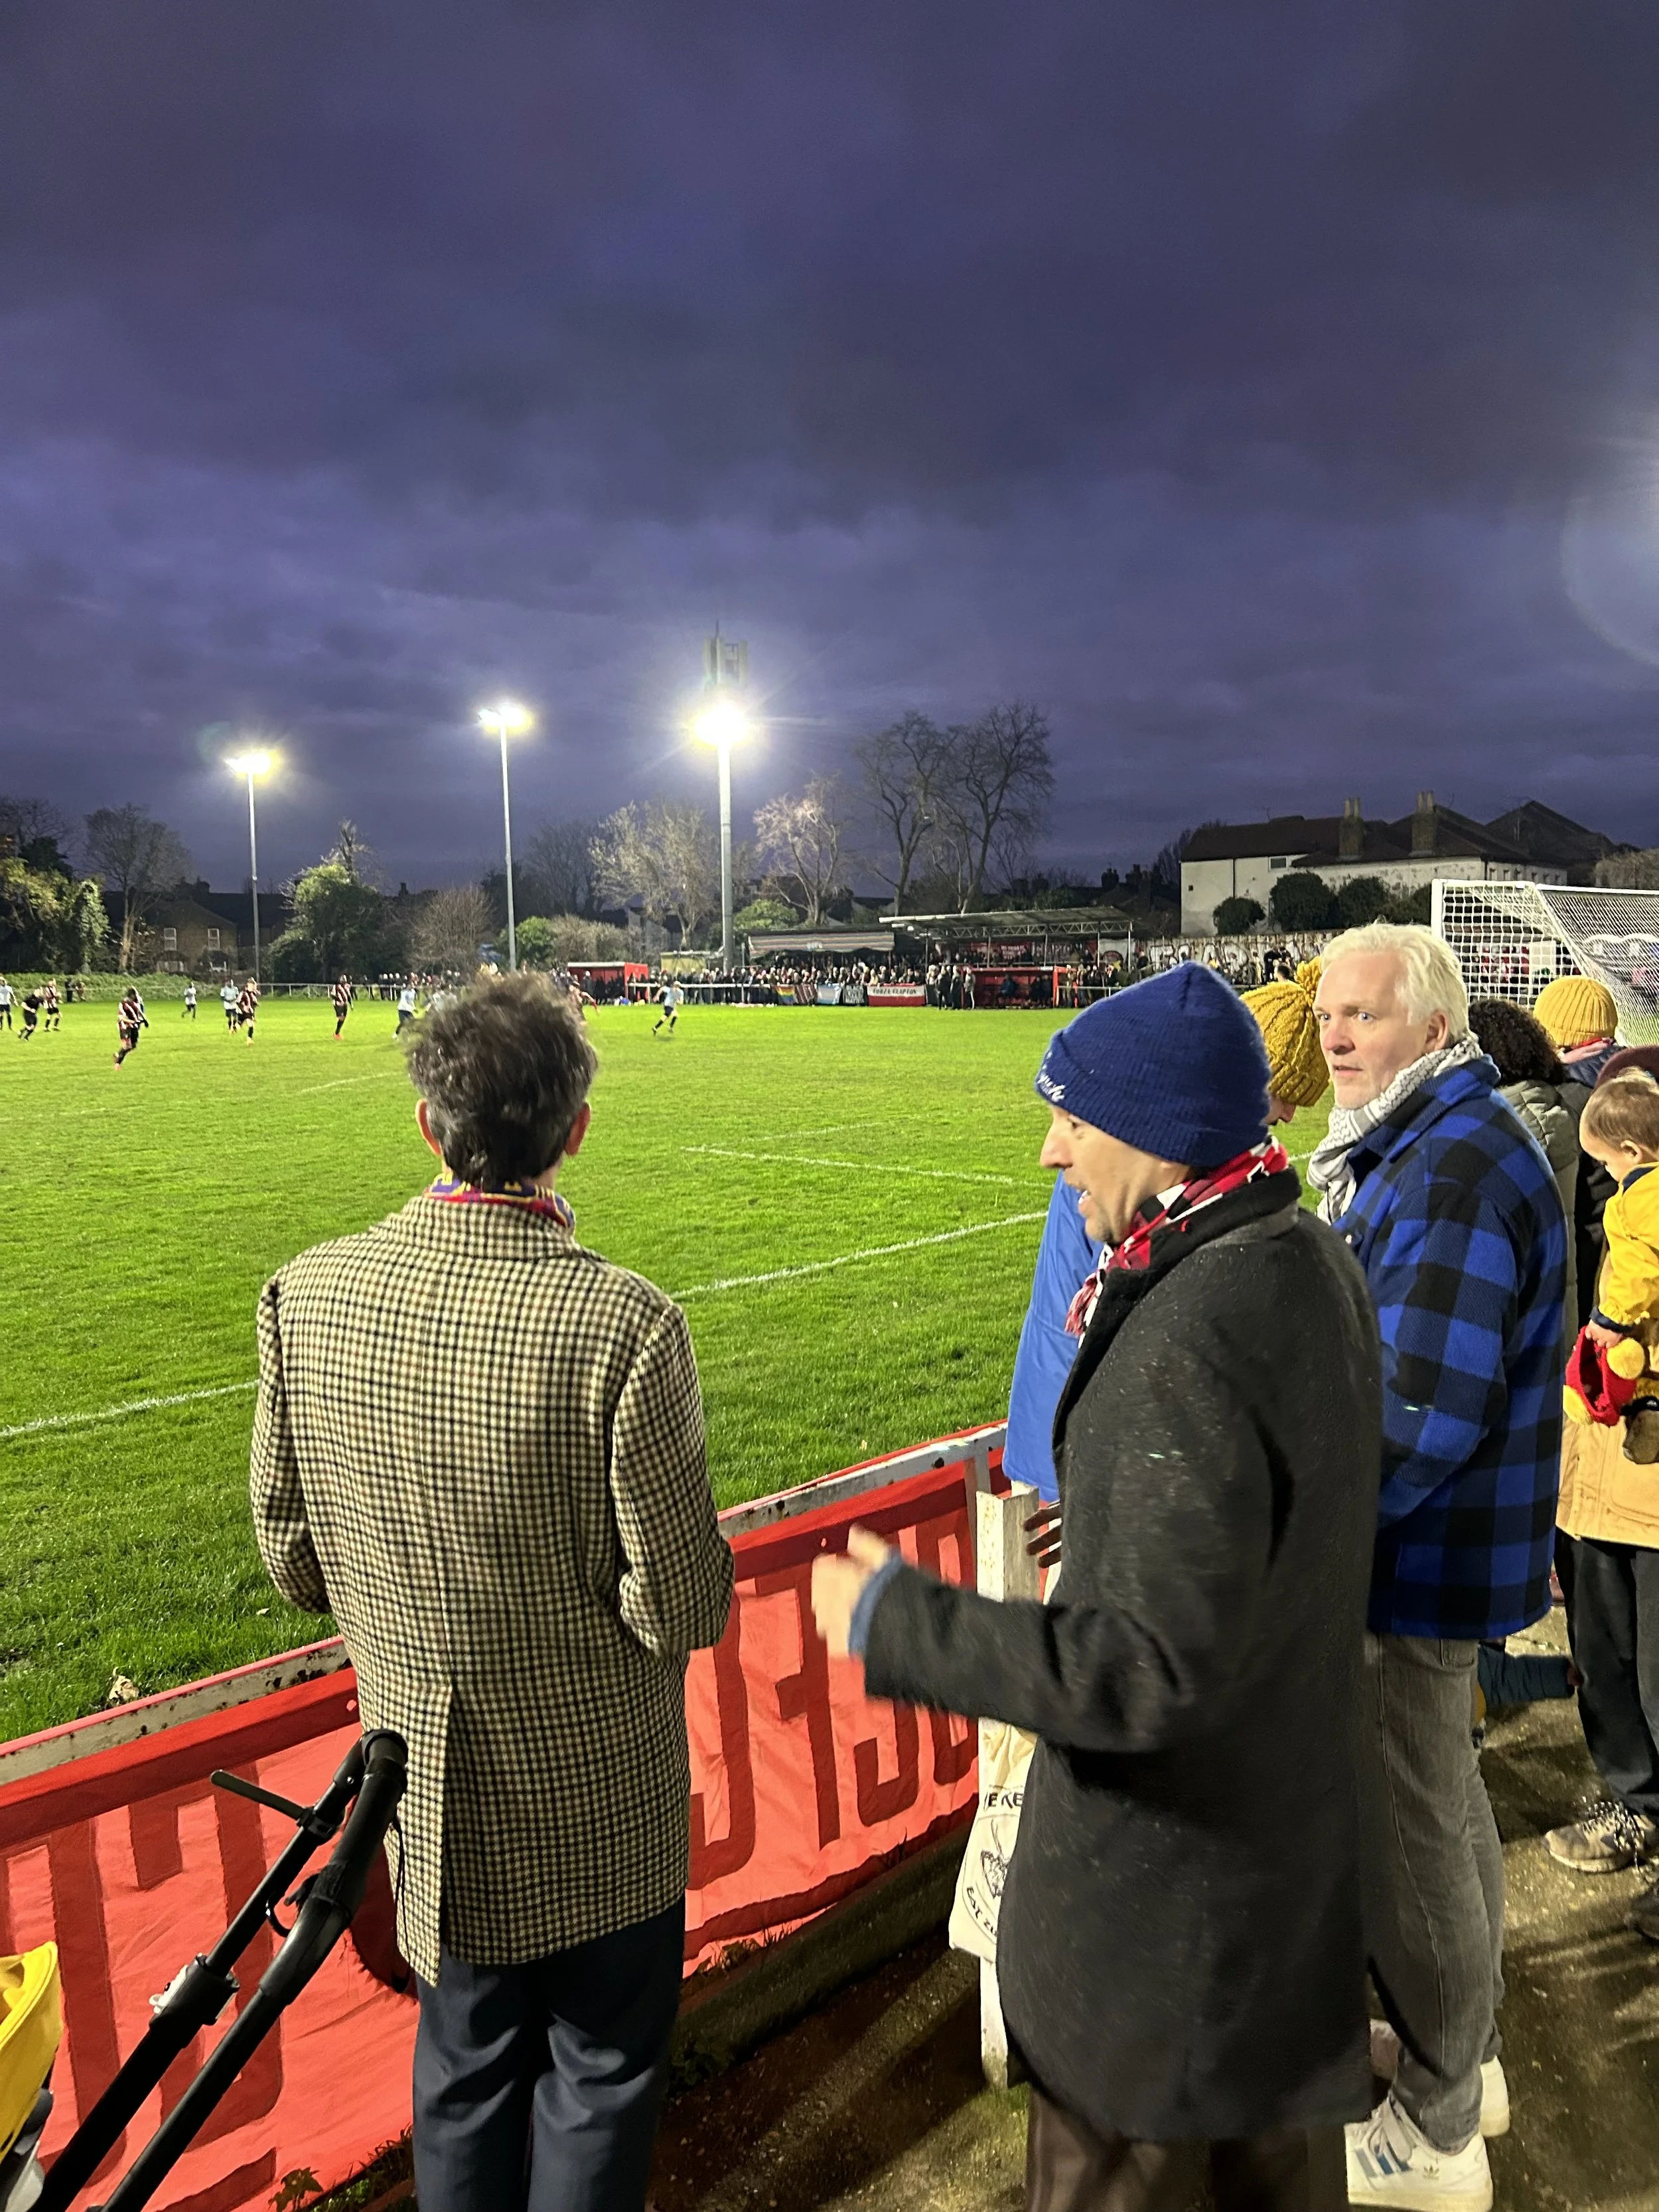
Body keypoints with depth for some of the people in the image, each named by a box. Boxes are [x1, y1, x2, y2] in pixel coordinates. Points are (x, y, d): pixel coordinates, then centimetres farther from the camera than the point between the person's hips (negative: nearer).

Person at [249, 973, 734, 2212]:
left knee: (465, 2063, 26)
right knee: (600, 2070, 21)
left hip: (425, 1791, 4)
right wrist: (687, 1585, 1)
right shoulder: (625, 1323, -29)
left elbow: (292, 1554, -2)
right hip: (599, 1801, -4)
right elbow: (683, 1608, -22)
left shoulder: (308, 1294, -15)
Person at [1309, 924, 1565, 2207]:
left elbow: (1420, 1413, -30)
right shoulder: (1418, 1147, 10)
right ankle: (1465, 2051, 43)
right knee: (1441, 1802, 23)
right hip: (1435, 1552, 10)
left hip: (1417, 1562, -10)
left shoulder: (1455, 1169, -24)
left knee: (1403, 1831, 5)